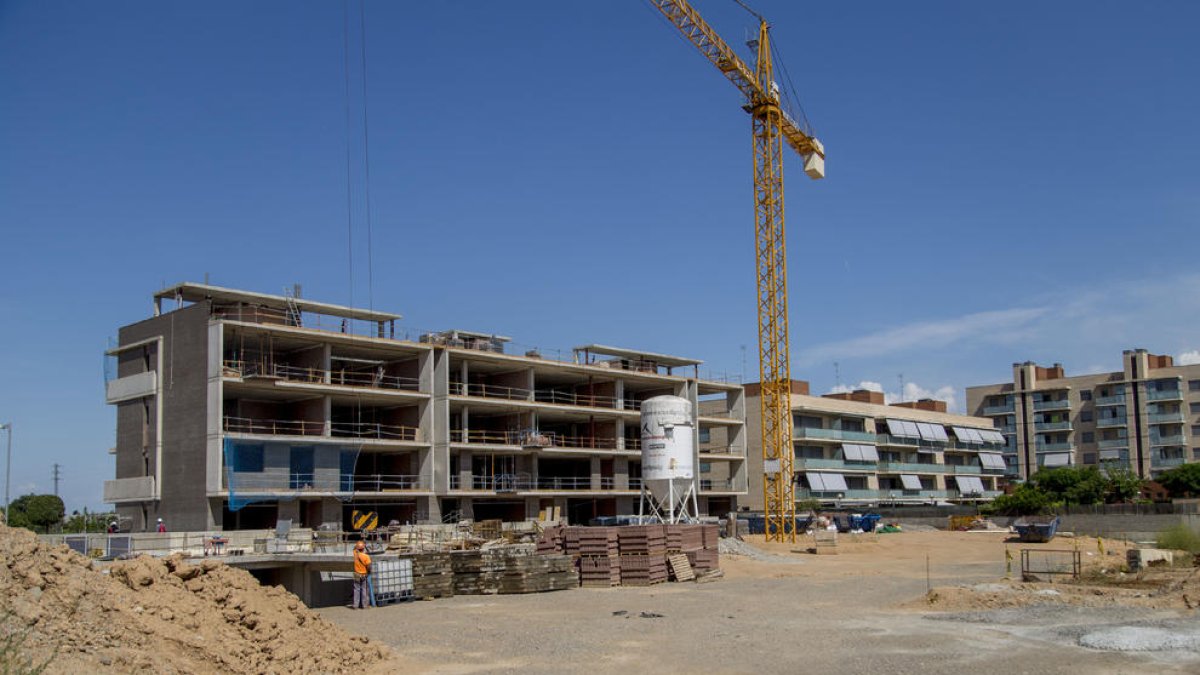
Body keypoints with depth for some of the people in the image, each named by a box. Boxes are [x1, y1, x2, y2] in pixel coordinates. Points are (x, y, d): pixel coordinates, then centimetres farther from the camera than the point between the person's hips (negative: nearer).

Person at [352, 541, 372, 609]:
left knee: (356, 590, 8)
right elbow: (368, 567, -17)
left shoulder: (356, 554, -8)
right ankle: (364, 605, 10)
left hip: (357, 575, 2)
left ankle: (355, 605, 7)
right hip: (364, 575, -2)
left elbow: (355, 548, 15)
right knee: (364, 590, 6)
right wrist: (369, 572, 1)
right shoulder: (366, 556, -18)